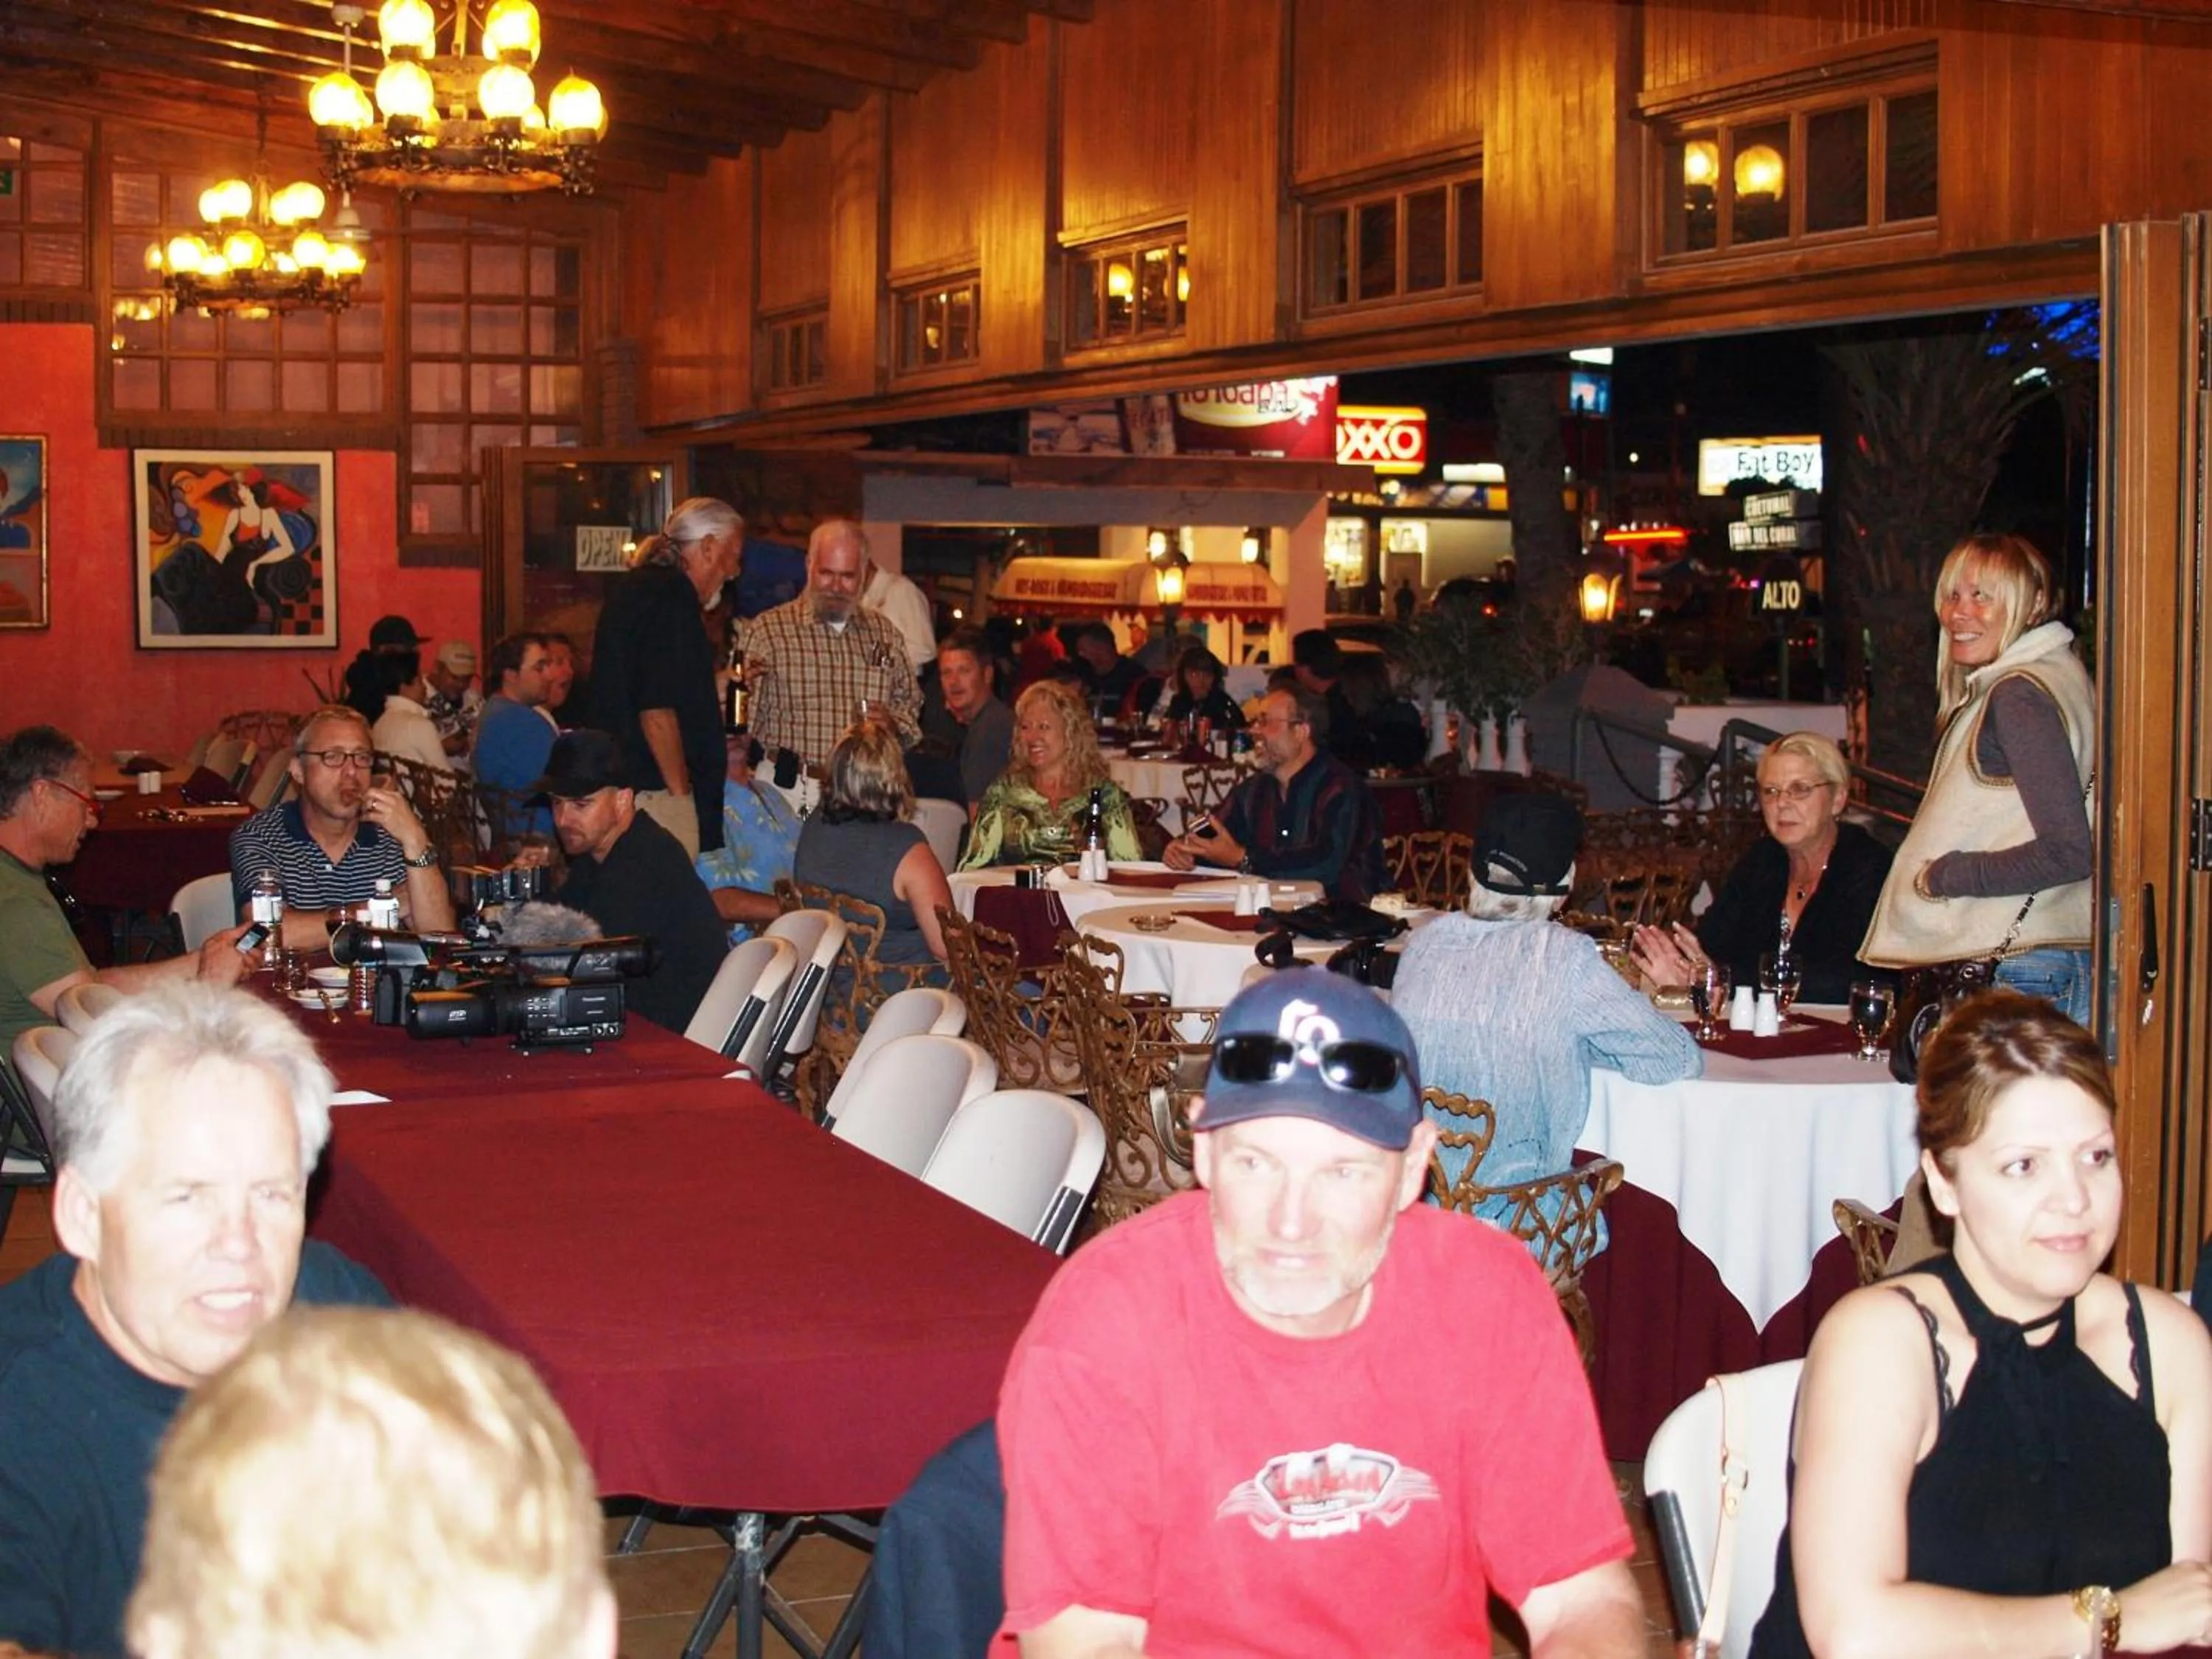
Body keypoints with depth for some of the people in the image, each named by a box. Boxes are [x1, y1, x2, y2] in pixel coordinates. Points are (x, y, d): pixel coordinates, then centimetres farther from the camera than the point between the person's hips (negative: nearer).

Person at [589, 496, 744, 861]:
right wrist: (680, 790, -13)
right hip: (656, 790, -10)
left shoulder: (634, 587, 18)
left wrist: (724, 685, 27)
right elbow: (657, 711, -20)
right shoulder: (670, 596, -14)